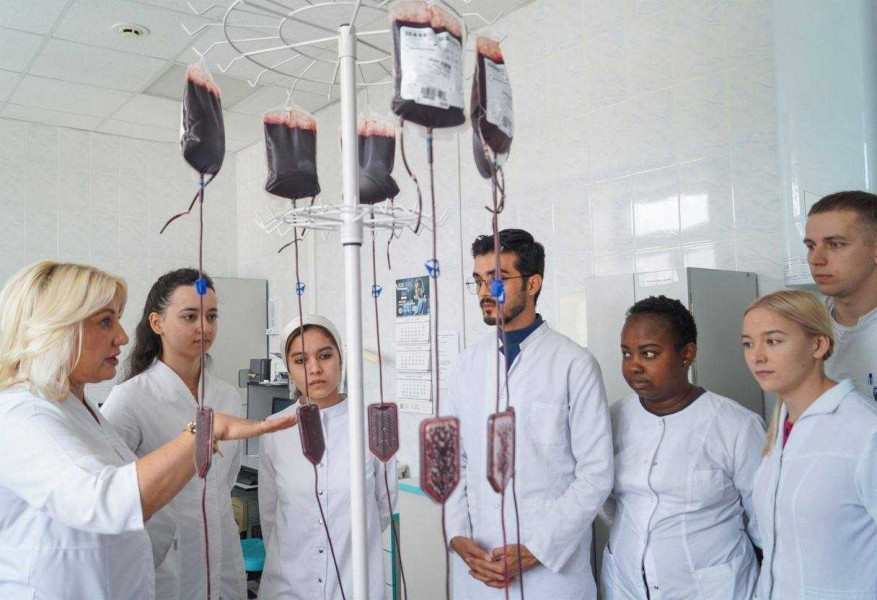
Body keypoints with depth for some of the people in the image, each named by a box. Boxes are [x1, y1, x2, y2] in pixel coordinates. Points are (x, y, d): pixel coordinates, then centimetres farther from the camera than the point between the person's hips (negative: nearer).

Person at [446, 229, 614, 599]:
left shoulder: (574, 365, -10)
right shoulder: (466, 366, 4)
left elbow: (596, 473, -10)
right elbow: (454, 460, 8)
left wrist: (536, 550, -13)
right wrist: (458, 537, -4)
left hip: (552, 568, -4)